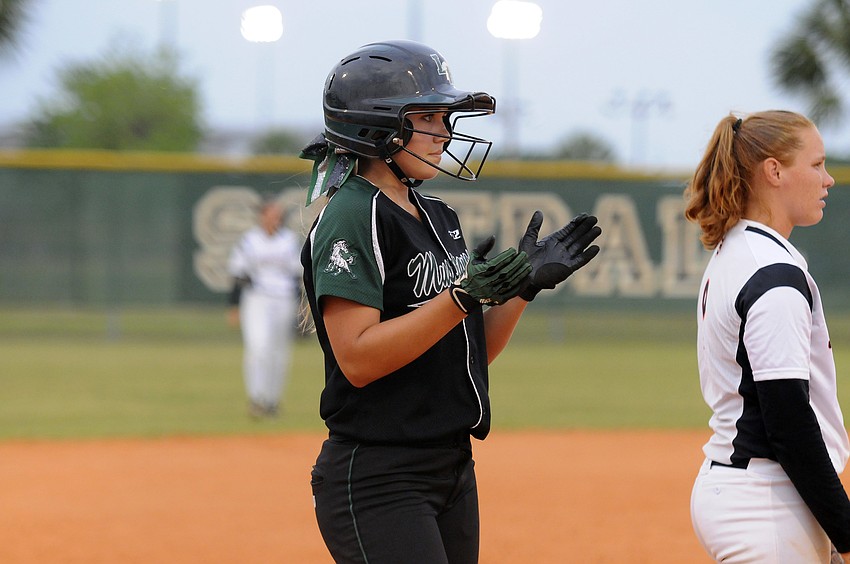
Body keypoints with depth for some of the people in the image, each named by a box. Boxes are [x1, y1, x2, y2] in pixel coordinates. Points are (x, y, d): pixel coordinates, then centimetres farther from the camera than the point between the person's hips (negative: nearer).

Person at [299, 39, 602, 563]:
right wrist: (462, 296, -26)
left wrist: (524, 283, 3)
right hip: (378, 483, -9)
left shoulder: (439, 217, 15)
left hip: (452, 471, 9)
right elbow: (358, 359, -21)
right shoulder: (351, 218, -11)